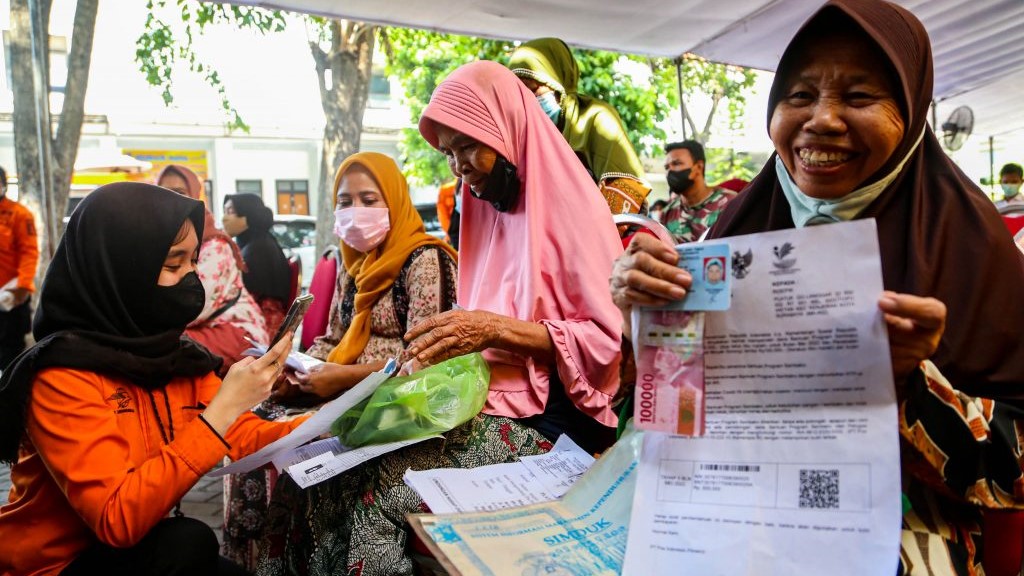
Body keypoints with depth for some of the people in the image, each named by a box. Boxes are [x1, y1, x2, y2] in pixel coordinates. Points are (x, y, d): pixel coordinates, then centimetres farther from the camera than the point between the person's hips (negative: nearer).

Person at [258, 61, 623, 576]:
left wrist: (496, 329, -19)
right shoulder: (491, 210, 17)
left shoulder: (571, 209, -5)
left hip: (542, 419, -6)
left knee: (375, 483, -27)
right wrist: (448, 345, -2)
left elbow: (609, 341, -12)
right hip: (482, 403, 7)